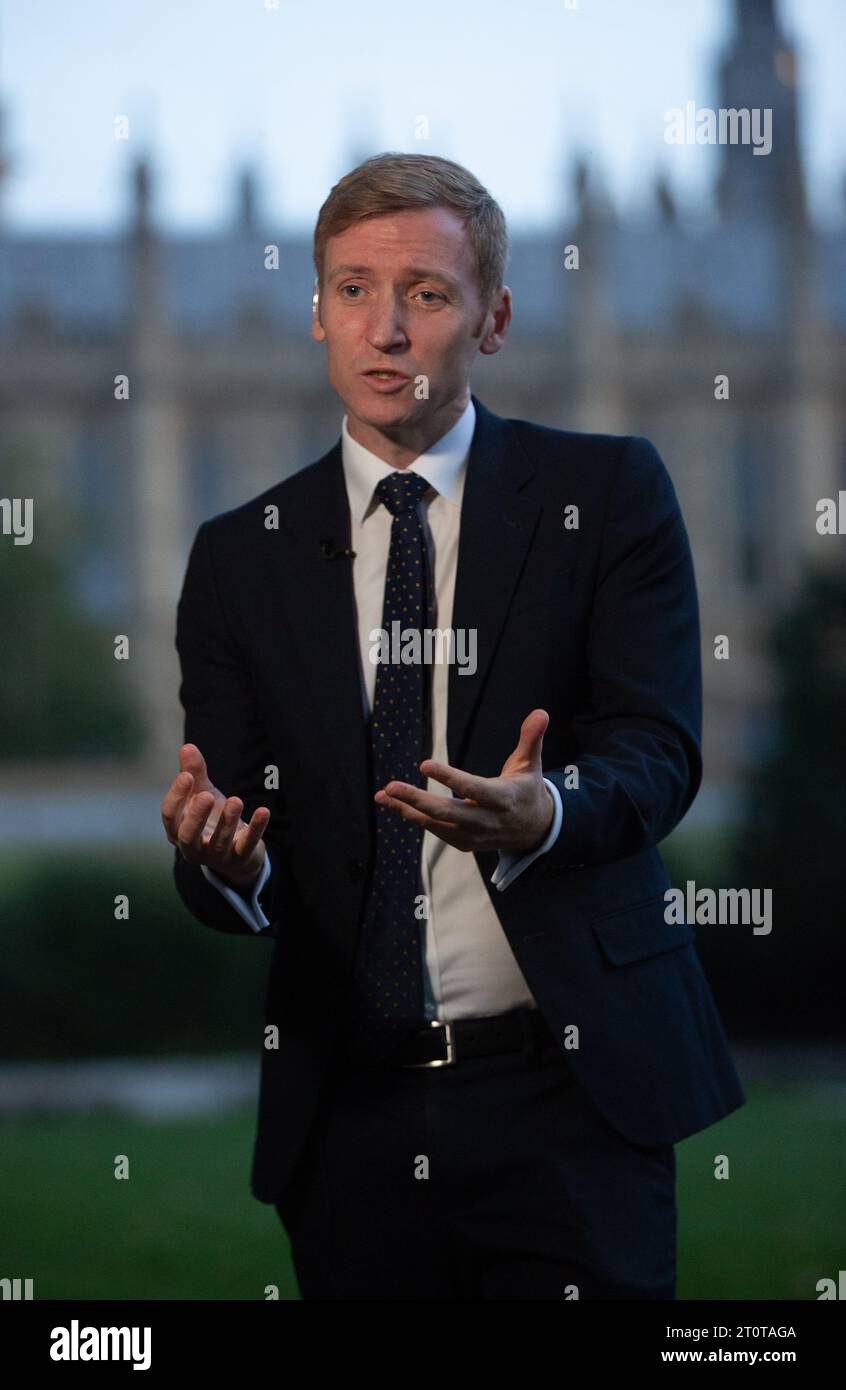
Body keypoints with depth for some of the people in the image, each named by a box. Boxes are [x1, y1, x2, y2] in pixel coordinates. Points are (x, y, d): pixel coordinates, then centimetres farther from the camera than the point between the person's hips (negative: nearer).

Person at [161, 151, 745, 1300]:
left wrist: (545, 813, -31)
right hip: (349, 1109, 2)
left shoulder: (608, 493, 3)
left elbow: (659, 744, -8)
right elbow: (238, 865, 4)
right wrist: (223, 856, -21)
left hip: (570, 1089, -2)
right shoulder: (239, 558, 8)